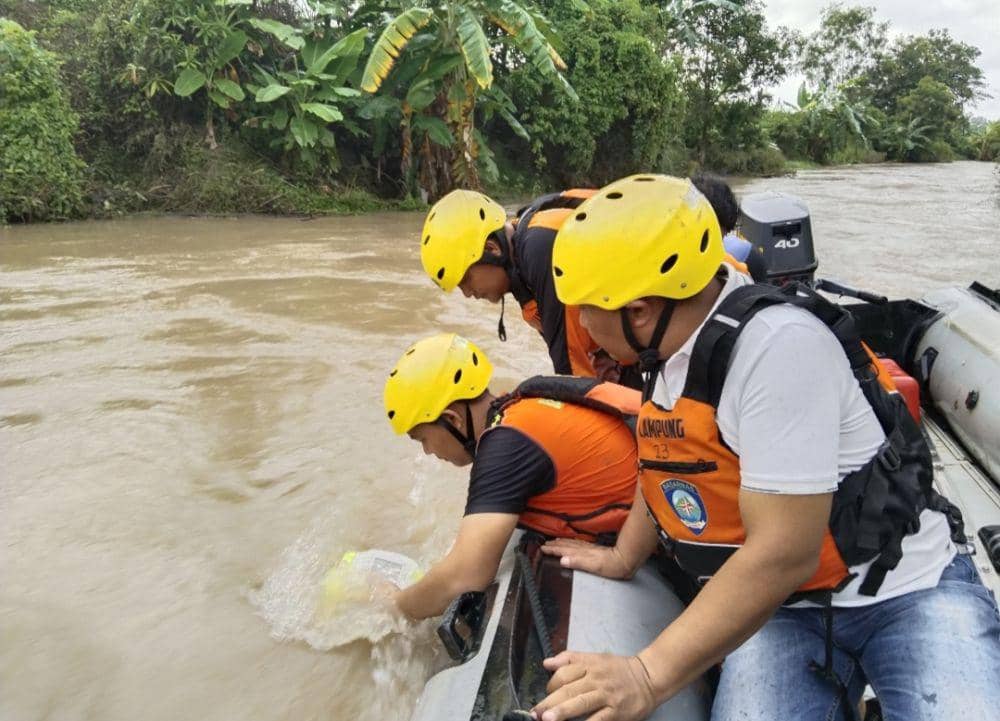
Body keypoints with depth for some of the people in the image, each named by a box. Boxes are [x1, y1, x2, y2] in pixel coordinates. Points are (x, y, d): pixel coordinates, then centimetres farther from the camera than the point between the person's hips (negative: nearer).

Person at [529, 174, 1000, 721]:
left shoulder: (777, 343, -24)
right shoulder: (671, 346, 1)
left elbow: (785, 554, -27)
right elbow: (669, 465, 18)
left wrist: (649, 675, -24)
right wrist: (622, 559, 23)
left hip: (908, 590, -6)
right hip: (779, 609, 6)